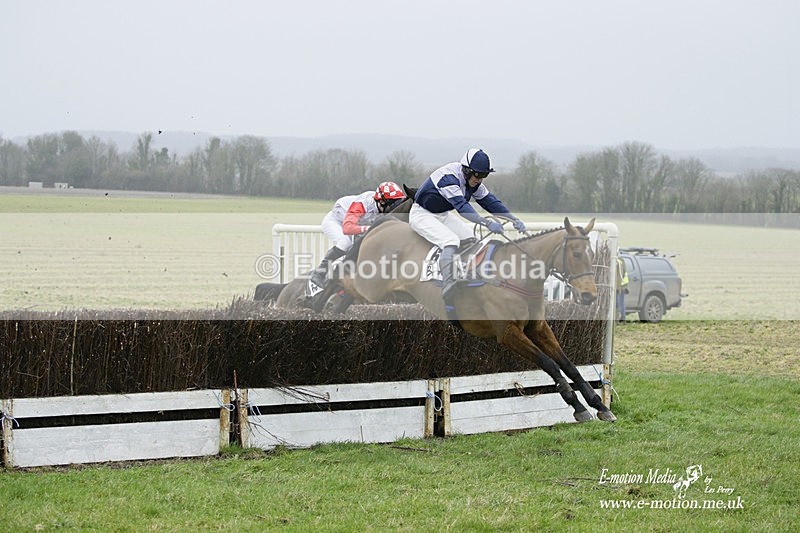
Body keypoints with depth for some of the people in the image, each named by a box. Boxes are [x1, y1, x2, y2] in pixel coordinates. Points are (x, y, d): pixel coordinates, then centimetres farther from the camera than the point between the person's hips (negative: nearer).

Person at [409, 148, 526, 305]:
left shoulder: (473, 182, -3)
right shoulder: (448, 178, -31)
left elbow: (490, 201, 0)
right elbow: (462, 206, -42)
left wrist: (514, 220, -10)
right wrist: (487, 223, -51)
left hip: (444, 215, 10)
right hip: (422, 214, -10)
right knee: (452, 241, -29)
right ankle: (446, 296, -34)